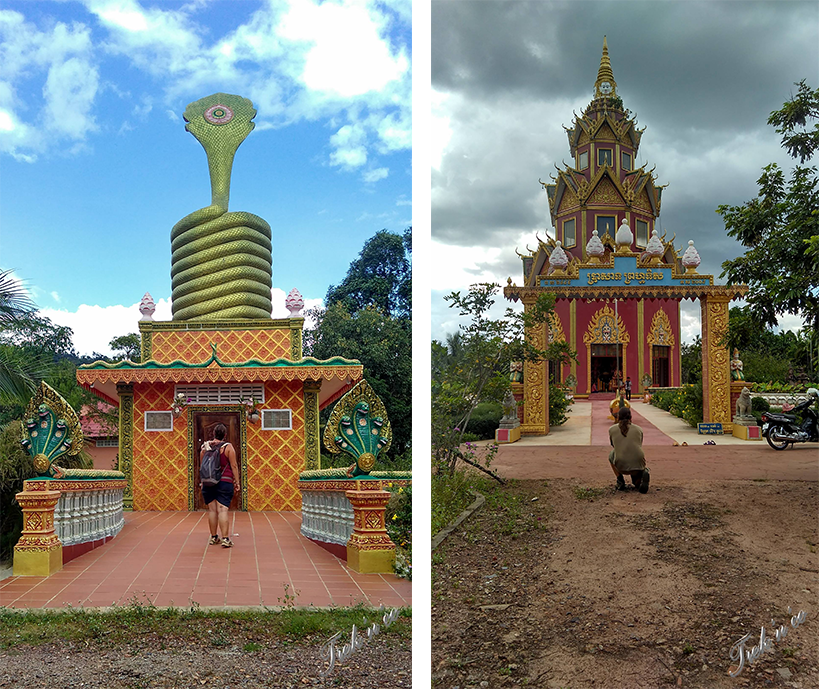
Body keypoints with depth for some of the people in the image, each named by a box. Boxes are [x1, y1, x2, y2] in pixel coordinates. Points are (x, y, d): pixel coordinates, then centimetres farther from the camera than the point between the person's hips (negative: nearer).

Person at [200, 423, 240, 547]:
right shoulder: (228, 447, -4)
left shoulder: (205, 447, 7)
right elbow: (233, 466, -5)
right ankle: (225, 539, -10)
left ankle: (213, 537, 18)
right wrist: (237, 482, 1)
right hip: (224, 482, -3)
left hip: (208, 482, 4)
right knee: (222, 510, -7)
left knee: (212, 510, 10)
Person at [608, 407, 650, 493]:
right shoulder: (639, 429, 14)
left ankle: (620, 480, 17)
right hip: (638, 464, 1)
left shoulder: (612, 429, 11)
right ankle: (643, 473, -3)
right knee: (638, 484, 34)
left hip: (621, 466, -1)